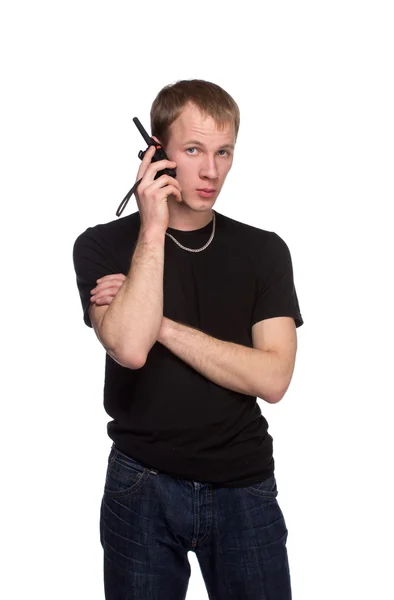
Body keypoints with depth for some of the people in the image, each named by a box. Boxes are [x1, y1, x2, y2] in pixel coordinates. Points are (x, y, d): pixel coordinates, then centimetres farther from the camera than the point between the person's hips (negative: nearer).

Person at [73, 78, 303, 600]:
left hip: (244, 486, 2)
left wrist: (160, 325, -15)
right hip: (143, 487, -1)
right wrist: (153, 229, -18)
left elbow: (272, 378, -10)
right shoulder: (103, 244, -3)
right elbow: (129, 348, -21)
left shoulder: (264, 250, 1)